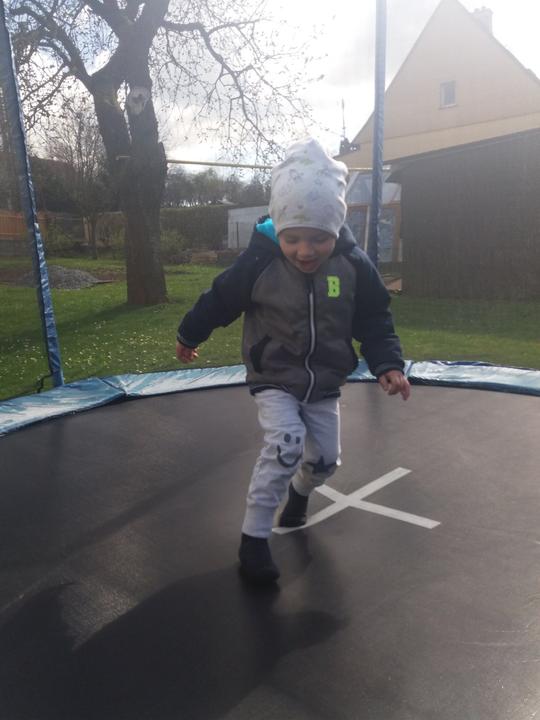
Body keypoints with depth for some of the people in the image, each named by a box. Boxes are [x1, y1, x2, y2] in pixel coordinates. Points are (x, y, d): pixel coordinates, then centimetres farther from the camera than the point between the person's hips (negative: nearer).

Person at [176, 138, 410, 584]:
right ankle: (254, 538, -6)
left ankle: (299, 491, 47)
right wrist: (188, 336, 8)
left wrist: (388, 365, -18)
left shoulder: (355, 266, -15)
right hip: (274, 380, -3)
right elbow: (219, 301, -6)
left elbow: (375, 321, -4)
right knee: (286, 445, -23)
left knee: (325, 459, 10)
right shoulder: (258, 263, -21)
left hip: (325, 384, 3)